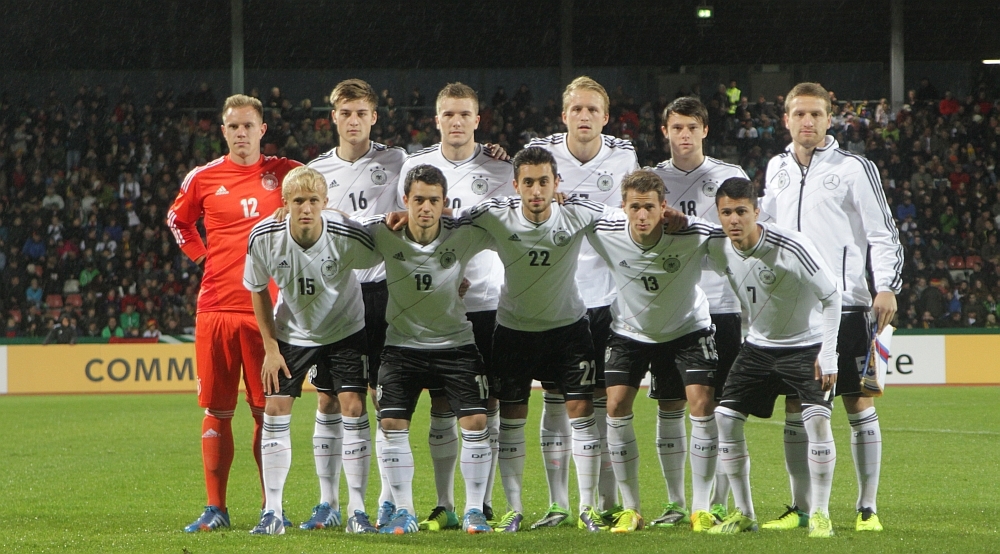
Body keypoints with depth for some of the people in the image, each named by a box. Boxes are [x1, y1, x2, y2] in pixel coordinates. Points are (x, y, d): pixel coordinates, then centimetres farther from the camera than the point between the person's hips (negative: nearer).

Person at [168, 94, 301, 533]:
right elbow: (178, 219, 24)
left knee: (267, 411, 0)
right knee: (216, 411, 3)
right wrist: (201, 255, 10)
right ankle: (215, 509, 8)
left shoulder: (285, 173, 4)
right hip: (215, 307, 1)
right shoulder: (204, 178, 7)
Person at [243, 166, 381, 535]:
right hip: (291, 332, 1)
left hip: (345, 330, -1)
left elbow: (385, 262, -5)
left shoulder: (348, 237, -27)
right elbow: (258, 291, -6)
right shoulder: (264, 238, -23)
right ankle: (272, 512, 1)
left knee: (353, 404, -12)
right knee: (276, 408, -7)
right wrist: (271, 348, -5)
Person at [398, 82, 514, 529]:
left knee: (488, 405, 1)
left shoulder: (500, 167, 1)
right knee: (441, 408, 2)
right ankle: (444, 506, 9)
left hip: (488, 300, -1)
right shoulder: (416, 165, 6)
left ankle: (484, 504, 9)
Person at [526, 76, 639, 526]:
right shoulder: (541, 152, -2)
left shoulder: (623, 157, 0)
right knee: (555, 401, 1)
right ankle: (557, 504, 6)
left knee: (603, 403, 2)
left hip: (606, 297, 0)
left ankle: (607, 502, 9)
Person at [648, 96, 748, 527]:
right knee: (670, 405, 3)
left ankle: (713, 504, -1)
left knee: (706, 405, -6)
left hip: (719, 306, -2)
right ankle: (675, 503, 11)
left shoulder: (730, 177, 4)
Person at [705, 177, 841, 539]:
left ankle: (820, 514, -10)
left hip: (807, 344, -5)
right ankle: (743, 514, 6)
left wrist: (828, 355, -19)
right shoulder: (718, 250, -11)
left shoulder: (792, 248, -26)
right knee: (725, 418, -5)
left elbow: (831, 296, -18)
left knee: (817, 420, -22)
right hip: (758, 346, 5)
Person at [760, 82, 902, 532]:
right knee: (795, 407, 5)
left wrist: (887, 286, -14)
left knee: (858, 404, -3)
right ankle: (800, 508, 13)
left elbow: (882, 232, -4)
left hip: (845, 304, -4)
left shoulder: (854, 169, -2)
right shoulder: (777, 169, 12)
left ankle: (867, 508, 3)